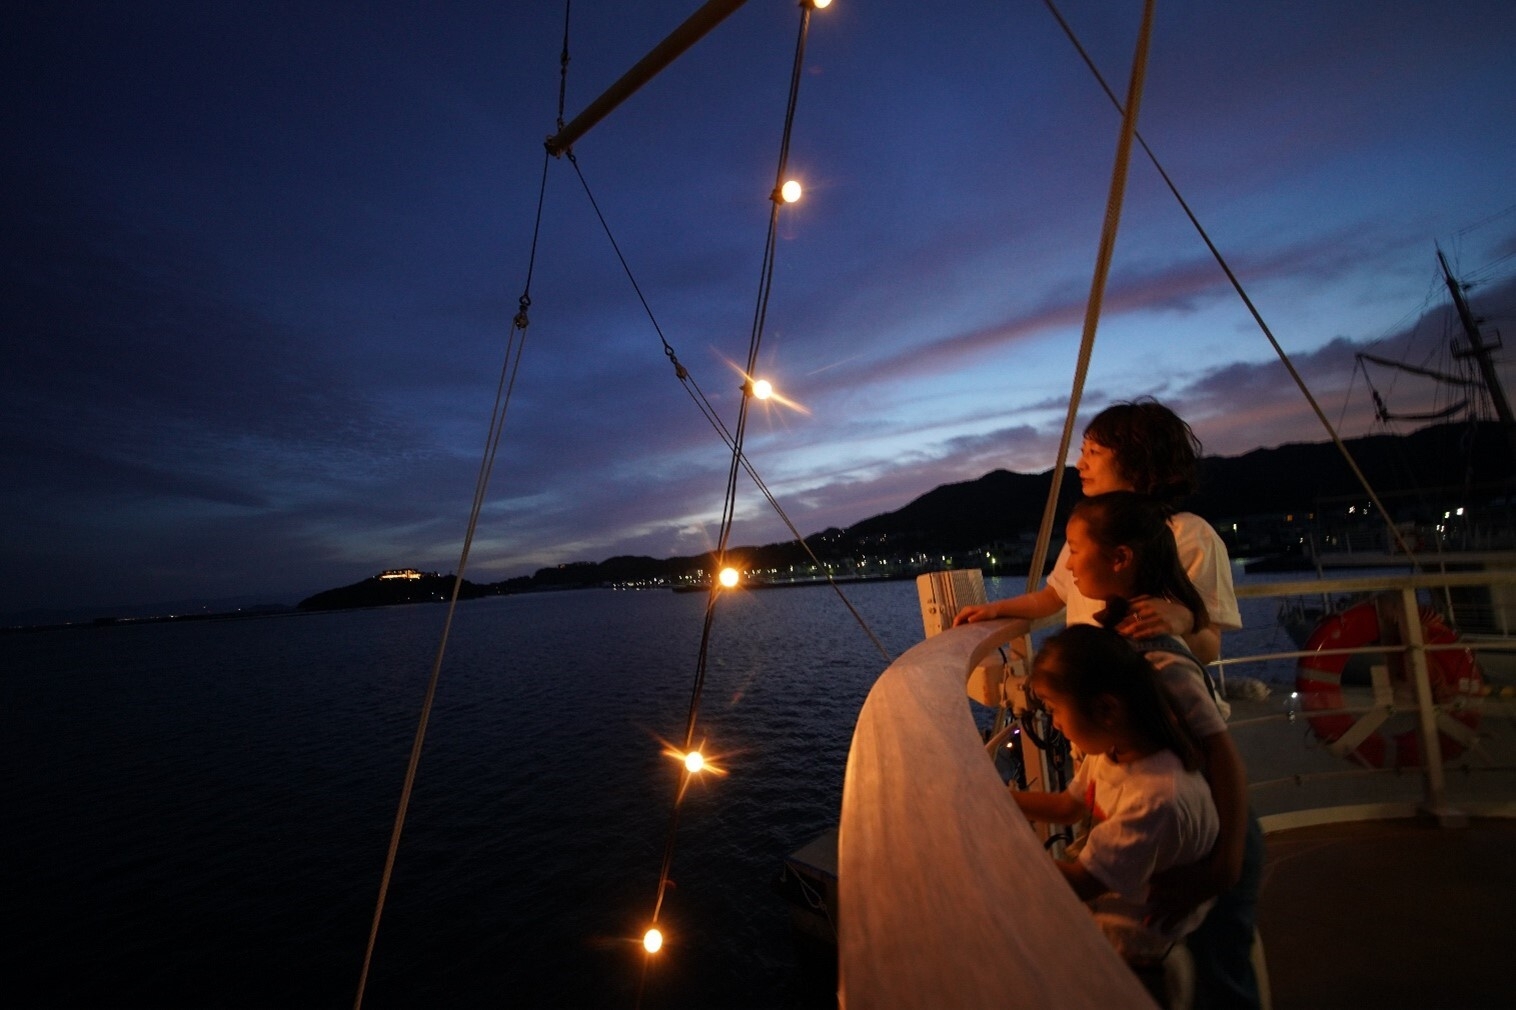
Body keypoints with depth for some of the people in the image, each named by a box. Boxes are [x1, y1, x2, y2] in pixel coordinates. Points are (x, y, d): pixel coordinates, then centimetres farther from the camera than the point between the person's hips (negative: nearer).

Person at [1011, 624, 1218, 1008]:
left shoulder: (1158, 797, -34)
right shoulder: (1111, 748, -10)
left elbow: (1079, 882, -27)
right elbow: (1068, 806, 7)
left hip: (1130, 947, -6)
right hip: (1102, 895, 6)